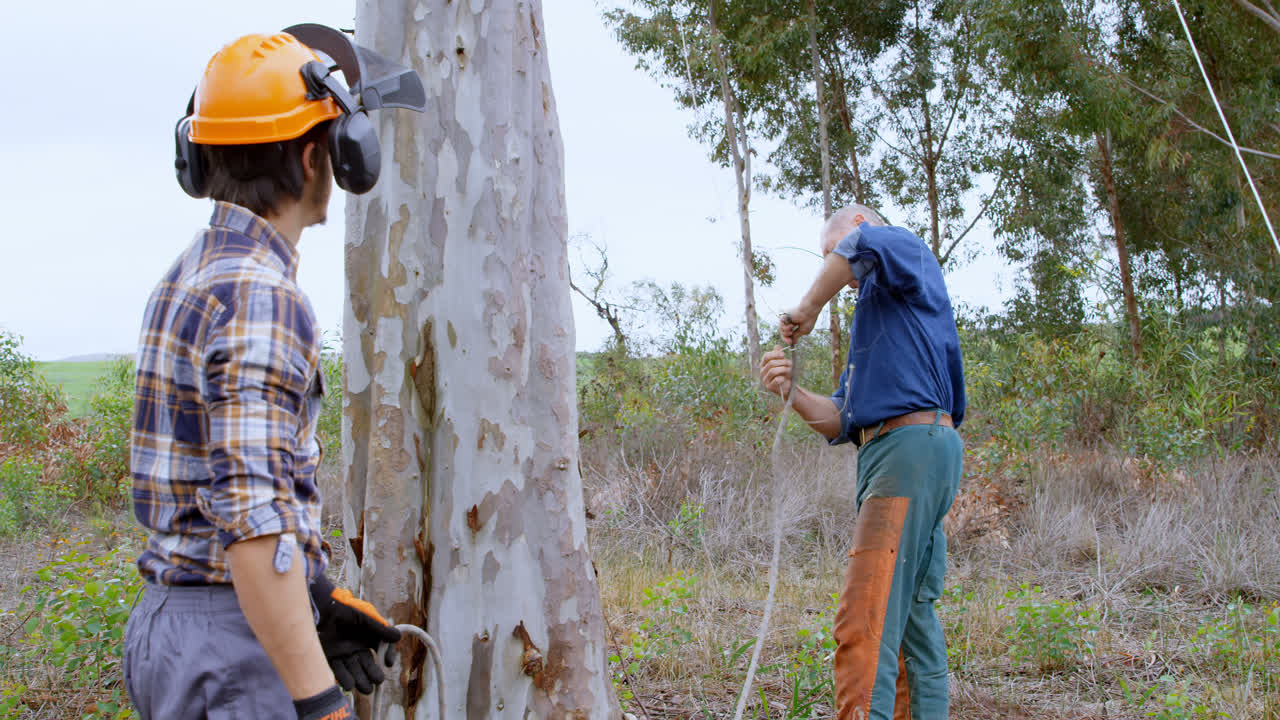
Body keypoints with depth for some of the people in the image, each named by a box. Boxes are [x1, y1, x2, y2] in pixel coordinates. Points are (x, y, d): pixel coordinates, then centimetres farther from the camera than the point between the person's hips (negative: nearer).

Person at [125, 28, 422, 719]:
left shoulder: (187, 280, 13)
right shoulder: (262, 299, -19)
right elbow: (250, 514, -26)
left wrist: (315, 602, 21)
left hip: (170, 624, 10)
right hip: (240, 646, -10)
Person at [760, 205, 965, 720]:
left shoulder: (911, 258, 7)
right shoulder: (871, 321, 30)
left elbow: (866, 245, -21)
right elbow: (840, 422, 20)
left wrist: (809, 307, -9)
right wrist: (791, 393, 3)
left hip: (911, 444, -10)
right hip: (887, 452, 10)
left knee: (865, 620, -20)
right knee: (911, 616, 8)